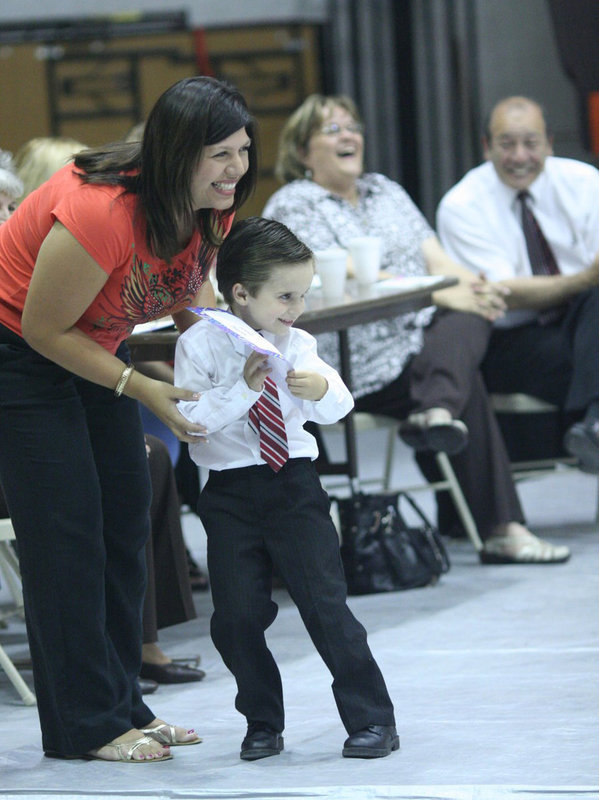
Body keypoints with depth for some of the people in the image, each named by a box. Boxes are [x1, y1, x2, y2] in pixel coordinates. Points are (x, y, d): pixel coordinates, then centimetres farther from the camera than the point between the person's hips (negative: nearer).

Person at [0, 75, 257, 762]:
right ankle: (86, 726, -2)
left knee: (125, 515, 8)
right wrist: (143, 390, -26)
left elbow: (189, 292, 6)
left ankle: (121, 705, 17)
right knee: (65, 529, -8)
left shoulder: (209, 208, -12)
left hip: (92, 344, 9)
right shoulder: (100, 214, -37)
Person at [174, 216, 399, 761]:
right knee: (237, 615, 1)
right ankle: (263, 724, 18)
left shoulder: (298, 345, 4)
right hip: (230, 494, -1)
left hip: (295, 485, 1)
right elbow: (188, 419, -15)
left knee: (325, 603, -4)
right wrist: (243, 388, -24)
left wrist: (322, 390, -17)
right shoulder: (201, 345, -7)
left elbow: (337, 410, 4)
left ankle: (371, 719, 2)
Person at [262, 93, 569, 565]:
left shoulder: (385, 192, 21)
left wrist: (472, 283, -14)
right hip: (358, 366, -6)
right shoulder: (293, 206, 0)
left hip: (423, 334, 6)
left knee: (469, 319, -25)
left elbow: (435, 259, 11)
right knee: (467, 387, -26)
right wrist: (441, 295, -22)